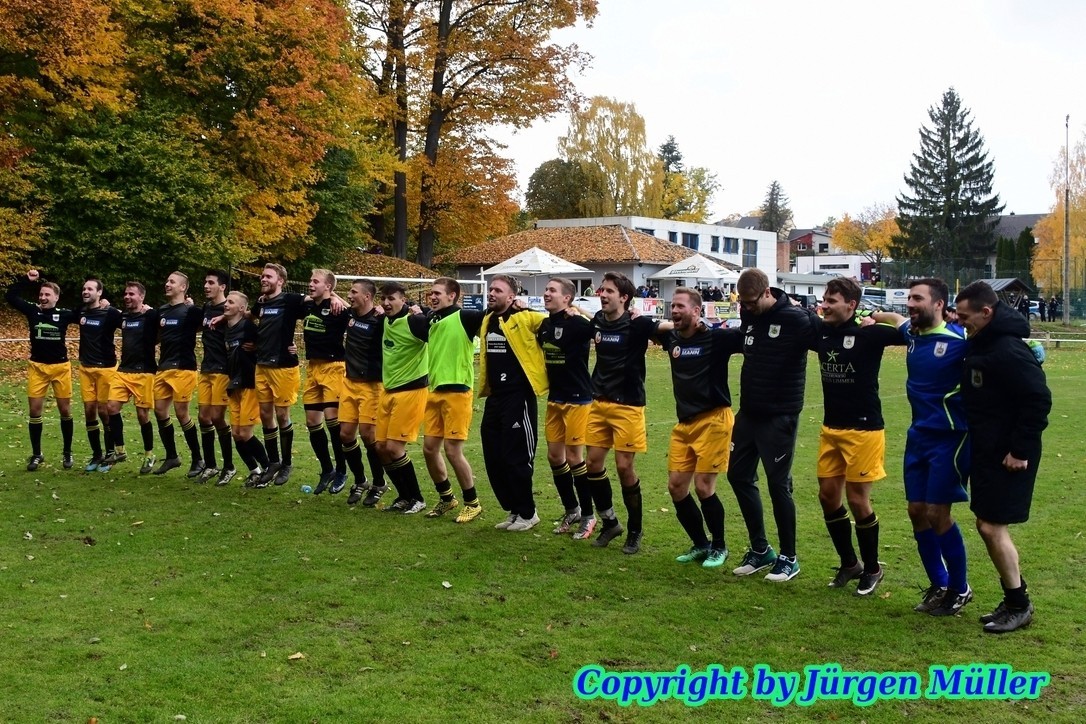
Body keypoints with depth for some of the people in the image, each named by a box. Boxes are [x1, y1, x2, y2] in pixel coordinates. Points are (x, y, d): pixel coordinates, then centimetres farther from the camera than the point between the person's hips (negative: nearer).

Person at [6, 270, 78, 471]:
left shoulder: (64, 314, -5)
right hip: (37, 367, 1)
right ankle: (36, 454, 13)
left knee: (65, 410, 6)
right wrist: (26, 280, -10)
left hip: (61, 367, -1)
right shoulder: (32, 311, -2)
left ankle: (67, 453, 20)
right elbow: (11, 296, -4)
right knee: (35, 411, 1)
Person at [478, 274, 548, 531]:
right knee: (493, 459, 10)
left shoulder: (524, 319, -11)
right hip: (493, 399, 7)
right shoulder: (487, 321, 10)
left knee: (516, 458, -2)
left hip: (519, 399, -7)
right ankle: (514, 510, 24)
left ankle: (528, 513, 14)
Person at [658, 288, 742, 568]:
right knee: (676, 486, 5)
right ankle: (700, 544, 24)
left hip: (713, 420, -6)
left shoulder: (716, 337, -11)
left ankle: (719, 547, 16)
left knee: (704, 487, -6)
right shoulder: (672, 337, 6)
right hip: (684, 423, 7)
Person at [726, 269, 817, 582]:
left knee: (778, 484, -1)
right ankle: (760, 549, 26)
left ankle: (789, 558, 15)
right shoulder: (749, 315, 5)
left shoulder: (795, 319, -14)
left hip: (779, 417, -7)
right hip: (748, 412, 7)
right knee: (738, 475, 11)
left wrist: (807, 309, -21)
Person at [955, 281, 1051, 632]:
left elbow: (1039, 399, -23)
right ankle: (1013, 599, 25)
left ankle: (1019, 606, 10)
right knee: (986, 526, 13)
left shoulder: (1008, 350, -21)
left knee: (993, 526, -5)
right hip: (987, 451, 10)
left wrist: (1021, 450, -21)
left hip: (1009, 455, -10)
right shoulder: (981, 344, 9)